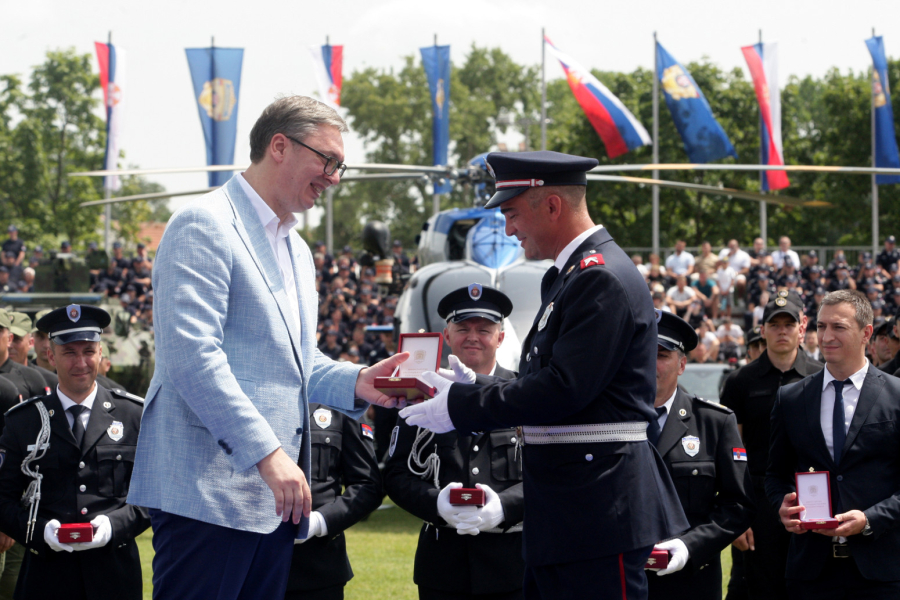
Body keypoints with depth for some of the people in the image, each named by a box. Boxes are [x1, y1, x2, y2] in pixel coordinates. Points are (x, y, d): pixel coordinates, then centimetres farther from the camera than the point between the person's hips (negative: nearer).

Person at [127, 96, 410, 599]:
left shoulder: (297, 251, 23)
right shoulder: (205, 227, -8)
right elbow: (192, 356, -19)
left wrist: (355, 382, 5)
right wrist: (267, 452, -22)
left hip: (275, 494, 9)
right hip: (209, 491, -9)